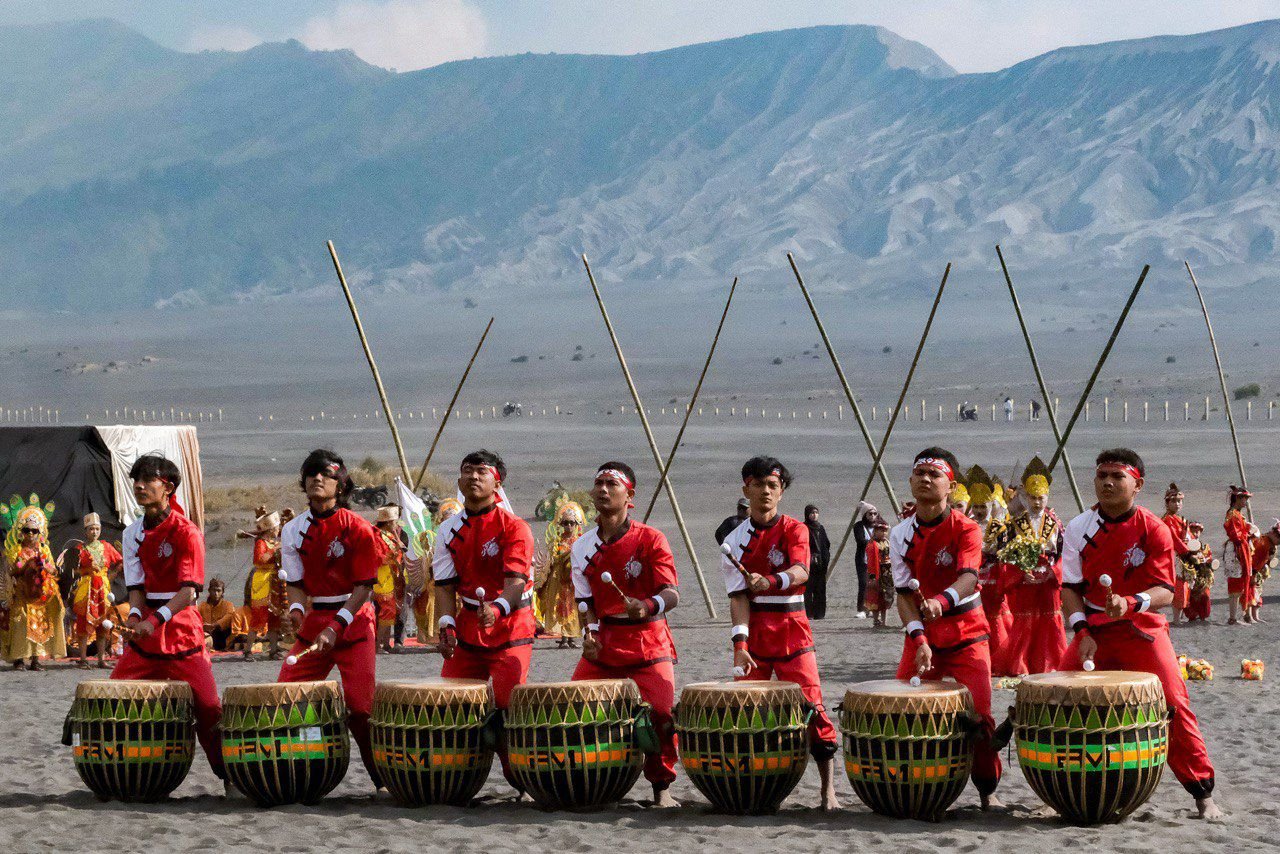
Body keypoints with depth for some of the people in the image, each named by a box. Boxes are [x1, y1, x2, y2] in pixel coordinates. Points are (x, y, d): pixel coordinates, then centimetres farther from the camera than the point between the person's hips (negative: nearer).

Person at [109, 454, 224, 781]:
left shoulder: (186, 532, -10)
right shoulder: (133, 534, 7)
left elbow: (189, 590, -17)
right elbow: (137, 585, 4)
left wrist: (156, 620, -31)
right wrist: (134, 616, -19)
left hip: (182, 629, -5)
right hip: (145, 632, 5)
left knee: (207, 707, -11)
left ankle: (229, 774, 2)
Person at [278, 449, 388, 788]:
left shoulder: (356, 529, -7)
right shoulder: (294, 531, 5)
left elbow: (364, 587, -9)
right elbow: (296, 583, 7)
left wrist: (336, 626, -19)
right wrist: (296, 609, -16)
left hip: (354, 623, -4)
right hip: (314, 622, 4)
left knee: (360, 707, -12)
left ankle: (382, 778, -1)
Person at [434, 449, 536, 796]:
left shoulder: (513, 527, -9)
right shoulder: (450, 532, 7)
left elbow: (516, 581, -19)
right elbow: (445, 585, 3)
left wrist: (498, 609, -39)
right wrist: (447, 626, -13)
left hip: (510, 628, -5)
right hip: (467, 629, 5)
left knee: (507, 706, -13)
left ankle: (522, 780, 0)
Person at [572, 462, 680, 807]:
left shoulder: (650, 539, -5)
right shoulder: (583, 548, 8)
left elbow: (672, 594, -12)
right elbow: (586, 599, 13)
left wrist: (647, 606, -33)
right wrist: (590, 631, -7)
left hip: (648, 643, -4)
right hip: (603, 646, 4)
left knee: (660, 714, -16)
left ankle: (662, 788, 2)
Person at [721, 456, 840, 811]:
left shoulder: (794, 530, 2)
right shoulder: (735, 540, 5)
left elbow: (801, 572, -17)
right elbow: (738, 595, -4)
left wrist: (770, 581, -38)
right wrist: (740, 644, -17)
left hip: (792, 630, -2)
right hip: (754, 632, 2)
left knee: (812, 709, -8)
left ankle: (828, 791, -5)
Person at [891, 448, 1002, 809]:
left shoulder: (965, 529, -9)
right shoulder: (901, 534, 1)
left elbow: (969, 577, -25)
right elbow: (904, 593, -2)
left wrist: (941, 601, -46)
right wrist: (918, 638, -18)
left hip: (966, 633, -3)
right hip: (921, 635, 3)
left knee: (977, 715, -10)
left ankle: (988, 789, 5)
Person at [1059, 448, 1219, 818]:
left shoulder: (1154, 530, -7)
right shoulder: (1079, 529, 1)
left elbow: (1165, 591, -12)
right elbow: (1071, 587, 2)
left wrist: (1129, 603, -31)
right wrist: (1082, 631, -13)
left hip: (1143, 630, -3)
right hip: (1094, 631, 3)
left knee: (1173, 704, -13)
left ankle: (1203, 793, -3)